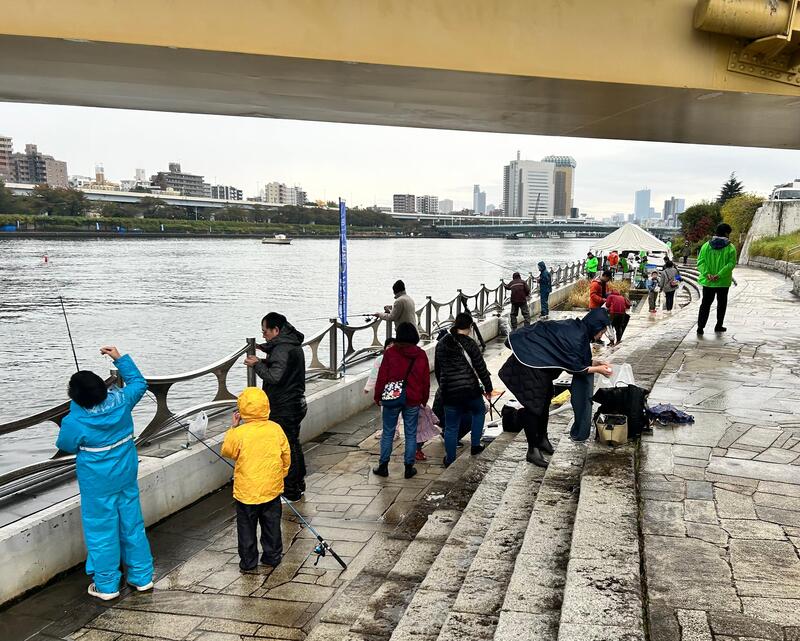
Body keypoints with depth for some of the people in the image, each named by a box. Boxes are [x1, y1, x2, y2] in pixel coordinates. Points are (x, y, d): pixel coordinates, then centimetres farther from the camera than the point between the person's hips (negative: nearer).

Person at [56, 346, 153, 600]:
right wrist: (120, 358, 9)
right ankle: (142, 577, 26)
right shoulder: (120, 400, -13)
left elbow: (66, 446, -3)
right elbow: (139, 383, 8)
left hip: (98, 483, -5)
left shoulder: (75, 422, -23)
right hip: (126, 475, 5)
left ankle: (107, 586, 22)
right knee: (132, 524, 15)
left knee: (102, 531, 9)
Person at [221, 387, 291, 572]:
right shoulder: (276, 429, -7)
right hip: (272, 488, 3)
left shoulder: (239, 433, -18)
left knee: (246, 527, 13)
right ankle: (272, 556, 27)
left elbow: (226, 452, 1)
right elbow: (286, 455, 3)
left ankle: (248, 561, 21)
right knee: (271, 525, 17)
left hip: (246, 491, -3)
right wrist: (281, 474, 19)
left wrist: (233, 427, 5)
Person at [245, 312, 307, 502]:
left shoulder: (282, 349, -21)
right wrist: (263, 362, 8)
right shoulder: (294, 344, 12)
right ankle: (298, 483, 33)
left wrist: (257, 365, -15)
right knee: (294, 445, 20)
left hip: (284, 409, -11)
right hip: (296, 405, 11)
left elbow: (274, 376, -29)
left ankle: (291, 491, 7)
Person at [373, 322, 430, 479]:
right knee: (411, 434, 10)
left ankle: (383, 466, 15)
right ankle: (409, 467, 14)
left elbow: (382, 377, -7)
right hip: (413, 401, 2)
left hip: (391, 399, -2)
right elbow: (426, 380, 5)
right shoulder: (421, 355, 0)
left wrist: (378, 397, 4)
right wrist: (424, 400, 16)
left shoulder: (390, 353, -9)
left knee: (388, 433, 9)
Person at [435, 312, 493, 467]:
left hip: (449, 392, 3)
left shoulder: (441, 345, 7)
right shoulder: (469, 343, -8)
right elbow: (481, 367, -6)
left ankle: (450, 459, 16)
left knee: (451, 427, 10)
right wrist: (488, 387, 5)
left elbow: (437, 370, 16)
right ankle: (475, 445, 27)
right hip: (470, 389, -3)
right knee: (479, 412, 27)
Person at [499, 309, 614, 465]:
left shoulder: (576, 329, 6)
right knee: (533, 407, -5)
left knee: (544, 401, 17)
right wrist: (597, 369, -5)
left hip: (539, 365, 10)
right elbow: (574, 367, -16)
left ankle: (542, 440, 32)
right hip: (528, 366, -10)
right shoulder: (576, 337, -22)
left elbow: (573, 359, 16)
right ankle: (532, 451, 4)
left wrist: (596, 363, 12)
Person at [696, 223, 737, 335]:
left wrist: (707, 273, -14)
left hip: (707, 281, 2)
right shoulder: (730, 248, -7)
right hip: (723, 282, -2)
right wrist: (719, 275, -20)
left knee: (705, 304, 7)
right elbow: (731, 263, -16)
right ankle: (719, 326, 20)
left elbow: (700, 262, -6)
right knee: (722, 303, 14)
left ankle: (700, 326, -2)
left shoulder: (706, 245, 1)